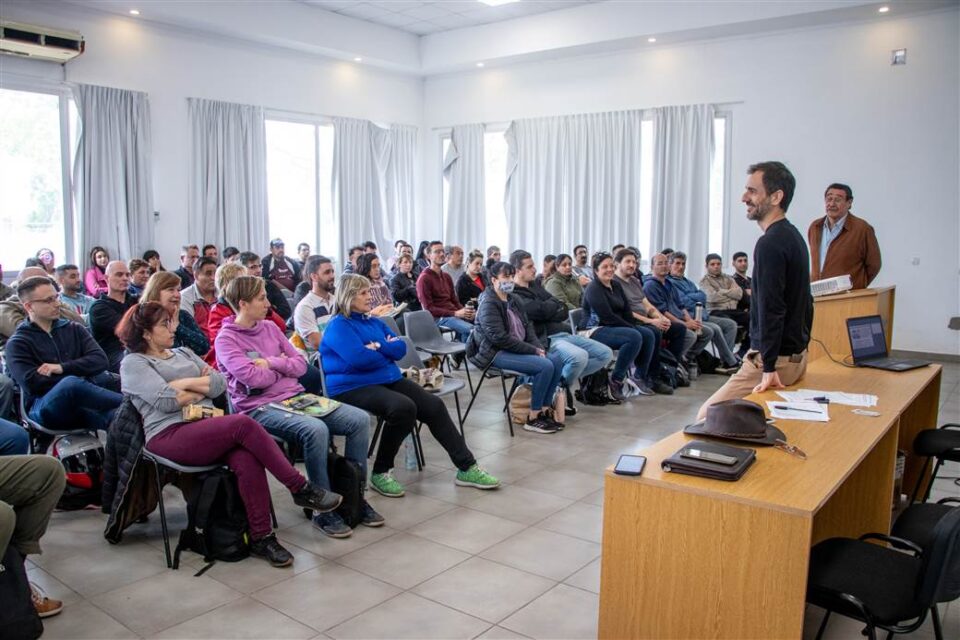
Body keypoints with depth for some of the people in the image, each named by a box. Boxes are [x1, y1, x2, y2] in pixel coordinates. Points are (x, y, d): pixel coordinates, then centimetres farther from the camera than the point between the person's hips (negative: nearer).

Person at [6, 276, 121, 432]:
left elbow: (100, 360, 2)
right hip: (45, 408, -4)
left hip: (82, 402, 4)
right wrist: (81, 376, -5)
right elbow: (33, 384, -10)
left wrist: (62, 368, -11)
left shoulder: (73, 329, 18)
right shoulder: (18, 343, 6)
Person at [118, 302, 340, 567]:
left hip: (206, 428, 6)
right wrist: (203, 388, 4)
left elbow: (220, 383, 12)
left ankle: (261, 537, -22)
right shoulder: (133, 363, 7)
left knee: (247, 460, -29)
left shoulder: (183, 353, 26)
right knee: (243, 424, -31)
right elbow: (166, 400, -10)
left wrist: (185, 382, -1)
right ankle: (301, 489, -23)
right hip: (169, 436, -5)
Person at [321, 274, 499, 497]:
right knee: (403, 407, -33)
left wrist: (377, 348, -10)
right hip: (353, 387, -8)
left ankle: (467, 468, -2)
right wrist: (385, 352, -3)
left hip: (389, 379, 8)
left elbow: (401, 348, 9)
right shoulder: (338, 326, -7)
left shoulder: (374, 322, 19)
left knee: (434, 405, -7)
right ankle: (380, 472, -15)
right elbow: (360, 358, -22)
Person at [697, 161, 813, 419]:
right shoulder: (794, 236, 12)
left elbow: (770, 309, -25)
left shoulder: (770, 243, -19)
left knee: (708, 416, -5)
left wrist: (768, 368, -25)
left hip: (774, 359, -10)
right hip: (797, 355, 10)